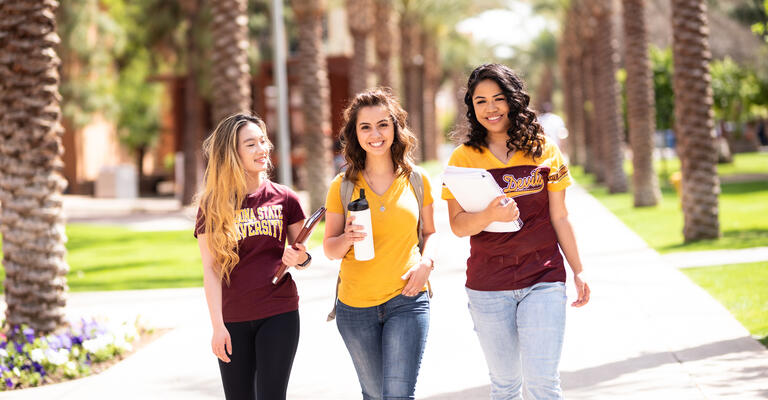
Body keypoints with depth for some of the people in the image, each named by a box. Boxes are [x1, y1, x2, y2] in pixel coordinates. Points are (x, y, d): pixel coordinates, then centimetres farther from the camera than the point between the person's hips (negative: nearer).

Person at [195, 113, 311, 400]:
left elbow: (300, 255, 12)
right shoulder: (213, 204, 1)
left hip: (279, 313, 0)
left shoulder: (284, 198, 3)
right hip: (233, 319, 0)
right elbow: (210, 269, -2)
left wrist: (299, 259, -12)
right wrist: (218, 325, -9)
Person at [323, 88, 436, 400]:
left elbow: (429, 232, 13)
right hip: (355, 305, 1)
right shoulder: (343, 185, 0)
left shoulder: (416, 180, 2)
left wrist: (426, 262, -7)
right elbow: (329, 248, 3)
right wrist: (347, 238, -19)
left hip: (406, 301, -1)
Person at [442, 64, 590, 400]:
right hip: (488, 283, 1)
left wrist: (578, 271, 8)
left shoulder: (543, 150, 3)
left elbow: (559, 217, 9)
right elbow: (458, 225, -6)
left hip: (543, 279, -1)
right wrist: (491, 215, -26)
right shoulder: (464, 157, 1)